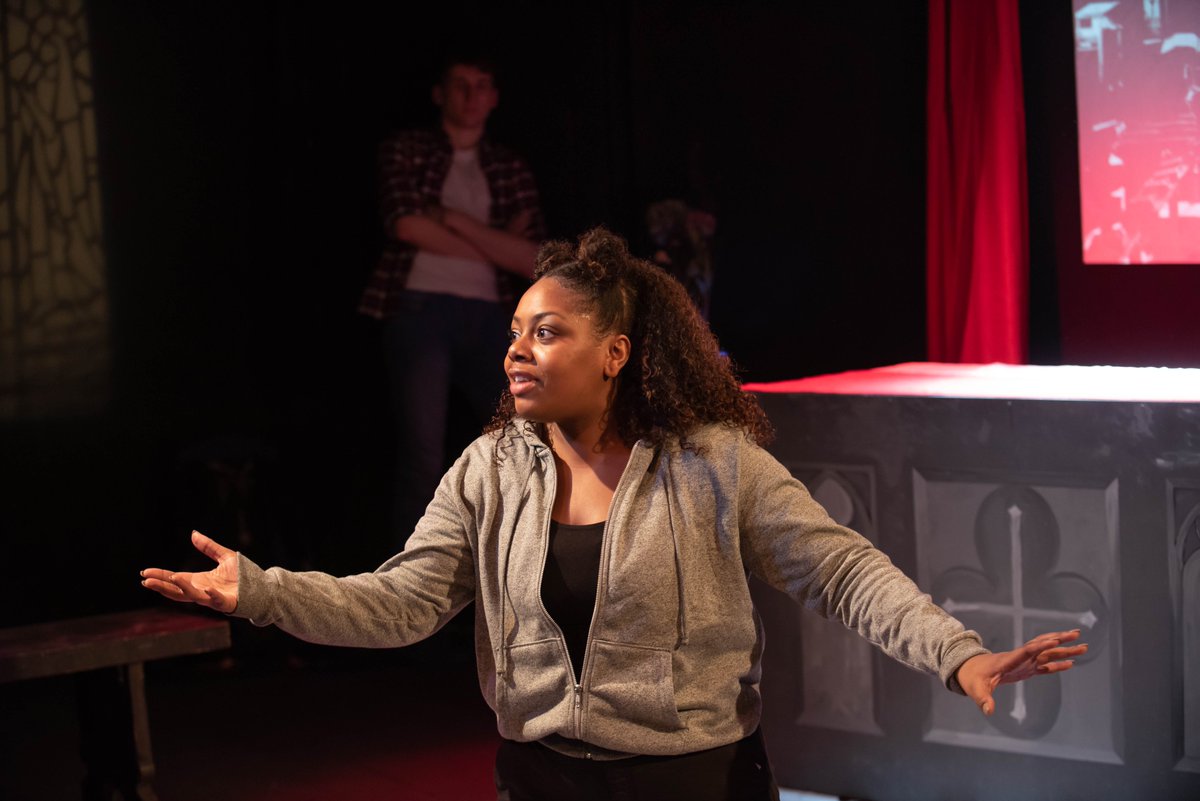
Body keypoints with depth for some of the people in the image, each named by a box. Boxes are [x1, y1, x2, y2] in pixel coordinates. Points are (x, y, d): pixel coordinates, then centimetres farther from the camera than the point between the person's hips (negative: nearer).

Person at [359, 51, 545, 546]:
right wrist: (493, 246, -2)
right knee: (422, 459, -8)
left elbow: (532, 259, 3)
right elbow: (406, 224, -9)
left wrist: (452, 218, -5)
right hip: (419, 309, -3)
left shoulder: (511, 170, 15)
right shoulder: (404, 151, 8)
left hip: (487, 318, 4)